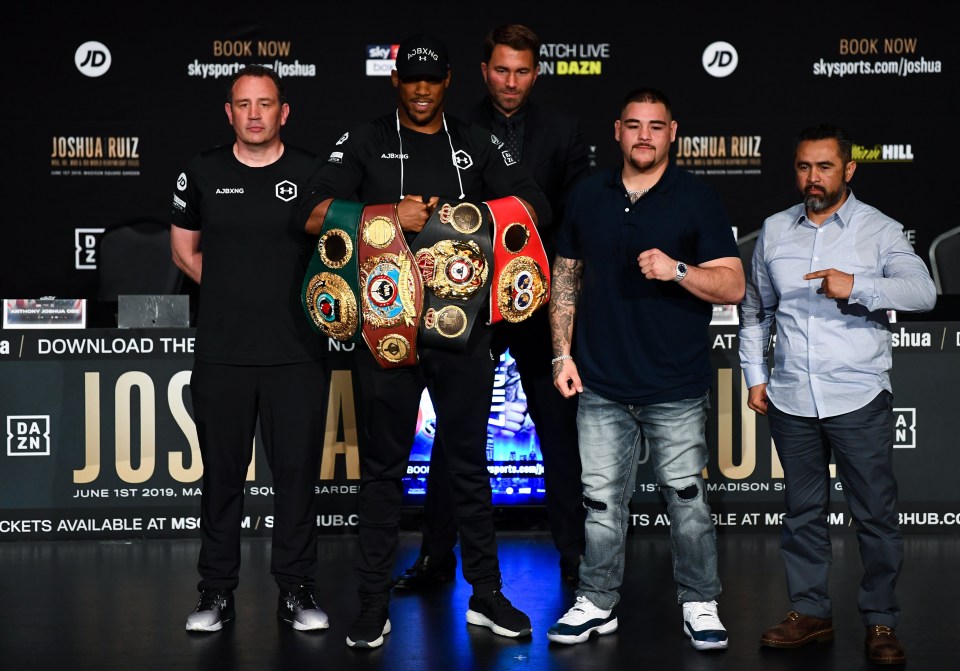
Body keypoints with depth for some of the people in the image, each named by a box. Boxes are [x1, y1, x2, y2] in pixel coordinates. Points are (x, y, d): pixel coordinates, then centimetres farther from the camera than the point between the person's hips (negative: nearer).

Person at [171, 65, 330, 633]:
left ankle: (297, 587, 15)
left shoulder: (312, 174, 2)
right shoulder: (204, 173, 6)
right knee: (222, 472, 6)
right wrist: (235, 293, 7)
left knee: (298, 469, 3)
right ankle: (217, 591, 16)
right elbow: (185, 251, 15)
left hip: (297, 352, -1)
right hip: (222, 352, 1)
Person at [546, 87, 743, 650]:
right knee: (602, 500, 8)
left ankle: (700, 604, 18)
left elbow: (733, 286, -5)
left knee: (688, 499, 4)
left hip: (676, 389, -2)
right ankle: (598, 603, 19)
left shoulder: (697, 198, -1)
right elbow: (565, 278, 14)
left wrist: (677, 270, -21)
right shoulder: (588, 196, 9)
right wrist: (562, 355, 7)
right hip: (601, 384, 3)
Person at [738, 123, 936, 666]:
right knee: (804, 512, 11)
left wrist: (857, 286, -29)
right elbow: (755, 310, 19)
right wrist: (756, 375, 13)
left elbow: (923, 291, -16)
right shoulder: (775, 230, 11)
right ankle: (811, 614, 22)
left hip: (859, 401, -3)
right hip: (790, 400, 4)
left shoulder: (880, 230, -1)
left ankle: (881, 622, 11)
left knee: (876, 515, 0)